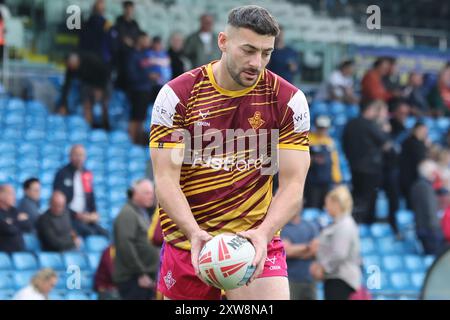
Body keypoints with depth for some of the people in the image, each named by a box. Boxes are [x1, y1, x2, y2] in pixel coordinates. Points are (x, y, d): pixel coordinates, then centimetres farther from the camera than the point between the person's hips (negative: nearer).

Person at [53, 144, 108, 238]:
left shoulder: (87, 174, 13)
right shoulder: (62, 174, -3)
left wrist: (93, 214, 0)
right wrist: (77, 215, -14)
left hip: (85, 217, 5)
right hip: (69, 217, -5)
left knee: (104, 233, -18)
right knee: (89, 233, -30)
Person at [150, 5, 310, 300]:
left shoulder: (289, 100, -4)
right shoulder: (177, 95, -6)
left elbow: (293, 185, -7)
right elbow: (166, 180, -9)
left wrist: (263, 234, -25)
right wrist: (195, 233, -27)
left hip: (258, 241, 0)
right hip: (187, 240, 1)